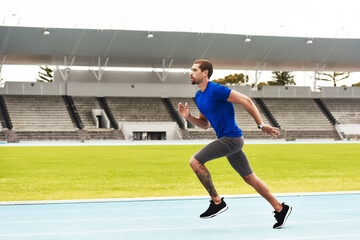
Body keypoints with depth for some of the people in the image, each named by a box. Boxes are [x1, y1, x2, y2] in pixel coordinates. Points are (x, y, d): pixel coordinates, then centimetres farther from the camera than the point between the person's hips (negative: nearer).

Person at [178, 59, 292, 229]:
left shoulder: (216, 90, -14)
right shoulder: (198, 97, 14)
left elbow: (246, 101, -15)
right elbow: (205, 124, 22)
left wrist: (261, 125, -16)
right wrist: (189, 117, 3)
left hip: (231, 138, -9)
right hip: (228, 140, 9)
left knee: (195, 161, -14)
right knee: (249, 178, 12)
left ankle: (217, 202, -6)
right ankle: (280, 209, 19)